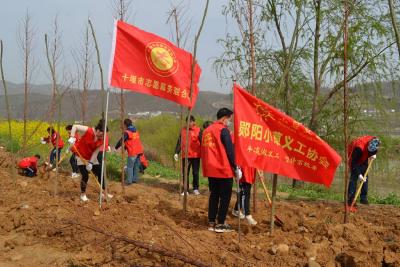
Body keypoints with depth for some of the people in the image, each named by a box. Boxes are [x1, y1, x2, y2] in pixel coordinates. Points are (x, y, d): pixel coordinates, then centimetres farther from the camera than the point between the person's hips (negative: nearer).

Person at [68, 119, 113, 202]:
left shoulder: (101, 139, -12)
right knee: (85, 176, -11)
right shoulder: (87, 130, -25)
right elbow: (75, 126, -20)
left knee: (100, 174, 5)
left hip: (92, 157, 5)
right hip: (81, 156, -5)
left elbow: (96, 152, -12)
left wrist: (91, 163, -21)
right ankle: (83, 195, 8)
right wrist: (72, 137, -33)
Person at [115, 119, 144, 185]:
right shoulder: (136, 131, 15)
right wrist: (125, 147, 31)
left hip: (133, 152, -8)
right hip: (139, 151, 8)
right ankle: (135, 179, 21)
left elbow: (121, 141, -5)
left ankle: (129, 181, 0)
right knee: (136, 166, 15)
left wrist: (116, 147, 13)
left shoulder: (127, 132, -10)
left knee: (129, 166, -1)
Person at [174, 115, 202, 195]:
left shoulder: (198, 130, -1)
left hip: (195, 155, -2)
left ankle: (195, 189, 19)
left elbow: (202, 142, -3)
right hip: (185, 156, 2)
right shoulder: (183, 130, 7)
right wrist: (176, 152, 0)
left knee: (195, 173, 6)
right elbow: (179, 142, 8)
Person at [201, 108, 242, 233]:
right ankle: (220, 224, 3)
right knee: (225, 196, 2)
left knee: (214, 195, 14)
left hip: (210, 169, 7)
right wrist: (235, 167, -7)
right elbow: (229, 150, -13)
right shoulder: (223, 130, -11)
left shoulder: (207, 130, 13)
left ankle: (211, 222, 14)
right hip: (223, 169, -7)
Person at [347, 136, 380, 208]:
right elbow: (354, 162, -35)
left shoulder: (374, 142, -24)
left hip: (363, 158, 6)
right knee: (354, 176, -15)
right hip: (354, 158, -6)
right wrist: (359, 174, -39)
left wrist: (374, 155, -17)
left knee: (365, 176, 2)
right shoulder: (359, 148, -42)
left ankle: (363, 198, 10)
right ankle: (350, 199, -14)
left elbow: (373, 152, 3)